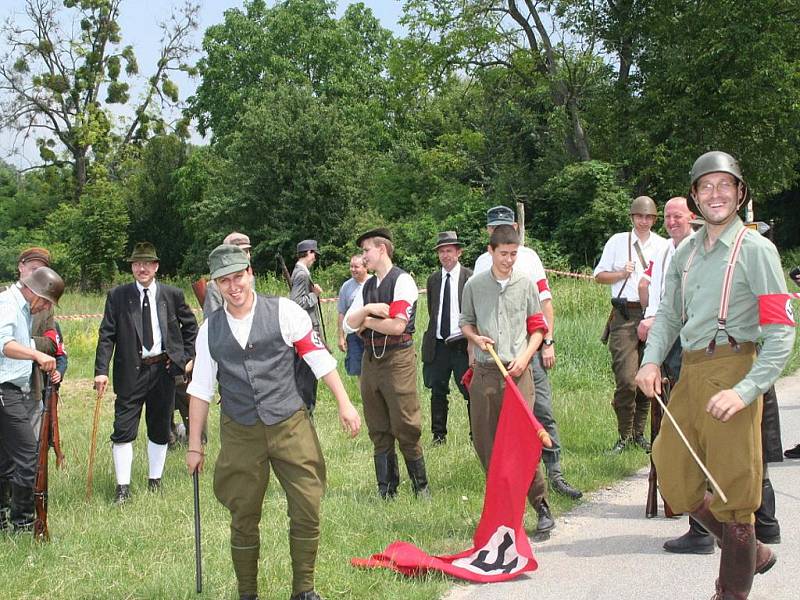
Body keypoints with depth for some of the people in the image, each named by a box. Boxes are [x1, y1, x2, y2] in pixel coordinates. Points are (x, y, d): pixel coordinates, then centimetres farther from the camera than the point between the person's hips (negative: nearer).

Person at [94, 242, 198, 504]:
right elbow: (107, 335, -4)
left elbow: (190, 326, 16)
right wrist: (101, 371, -13)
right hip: (131, 371, -1)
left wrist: (188, 357, 5)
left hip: (164, 369, 2)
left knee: (160, 430, 10)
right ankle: (123, 486, 4)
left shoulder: (172, 295, 2)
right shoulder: (117, 296, -1)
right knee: (123, 430, -4)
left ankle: (155, 481, 24)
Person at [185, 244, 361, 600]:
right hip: (239, 435, 2)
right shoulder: (210, 329, 4)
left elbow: (319, 357, -2)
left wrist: (344, 403, -6)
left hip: (291, 425, -2)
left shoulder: (284, 312, -4)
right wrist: (194, 445, 11)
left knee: (307, 511, -2)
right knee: (243, 518, 8)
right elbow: (200, 389, 10)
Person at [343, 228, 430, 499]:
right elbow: (348, 324, 7)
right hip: (370, 359, 7)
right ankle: (386, 489, 19)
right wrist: (368, 310, -11)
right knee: (378, 430, 11)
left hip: (397, 358, -7)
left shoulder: (402, 281, -7)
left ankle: (420, 486, 10)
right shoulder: (367, 286, 15)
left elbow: (397, 326, -17)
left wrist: (366, 321, -3)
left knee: (406, 428, -4)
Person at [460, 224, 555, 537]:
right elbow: (465, 322, 18)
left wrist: (525, 357, -5)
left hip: (517, 371, -2)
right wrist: (476, 338, -3)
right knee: (484, 440, 5)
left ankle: (541, 506, -1)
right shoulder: (474, 285, 7)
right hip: (484, 372, 2)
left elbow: (538, 327, 9)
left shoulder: (526, 283, 5)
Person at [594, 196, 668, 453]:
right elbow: (599, 275, 14)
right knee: (626, 378, -11)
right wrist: (622, 274, -3)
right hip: (624, 316, -2)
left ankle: (639, 432, 17)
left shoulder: (664, 246, 12)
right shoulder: (617, 241, 10)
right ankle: (624, 435, 2)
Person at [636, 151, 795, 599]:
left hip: (730, 371, -7)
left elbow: (781, 330, -10)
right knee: (675, 481, 12)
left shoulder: (755, 249, -5)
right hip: (689, 375, 7)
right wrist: (651, 360, 2)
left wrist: (746, 391, -21)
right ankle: (751, 554, 31)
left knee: (733, 490, -1)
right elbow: (669, 314, 22)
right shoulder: (686, 252, 15)